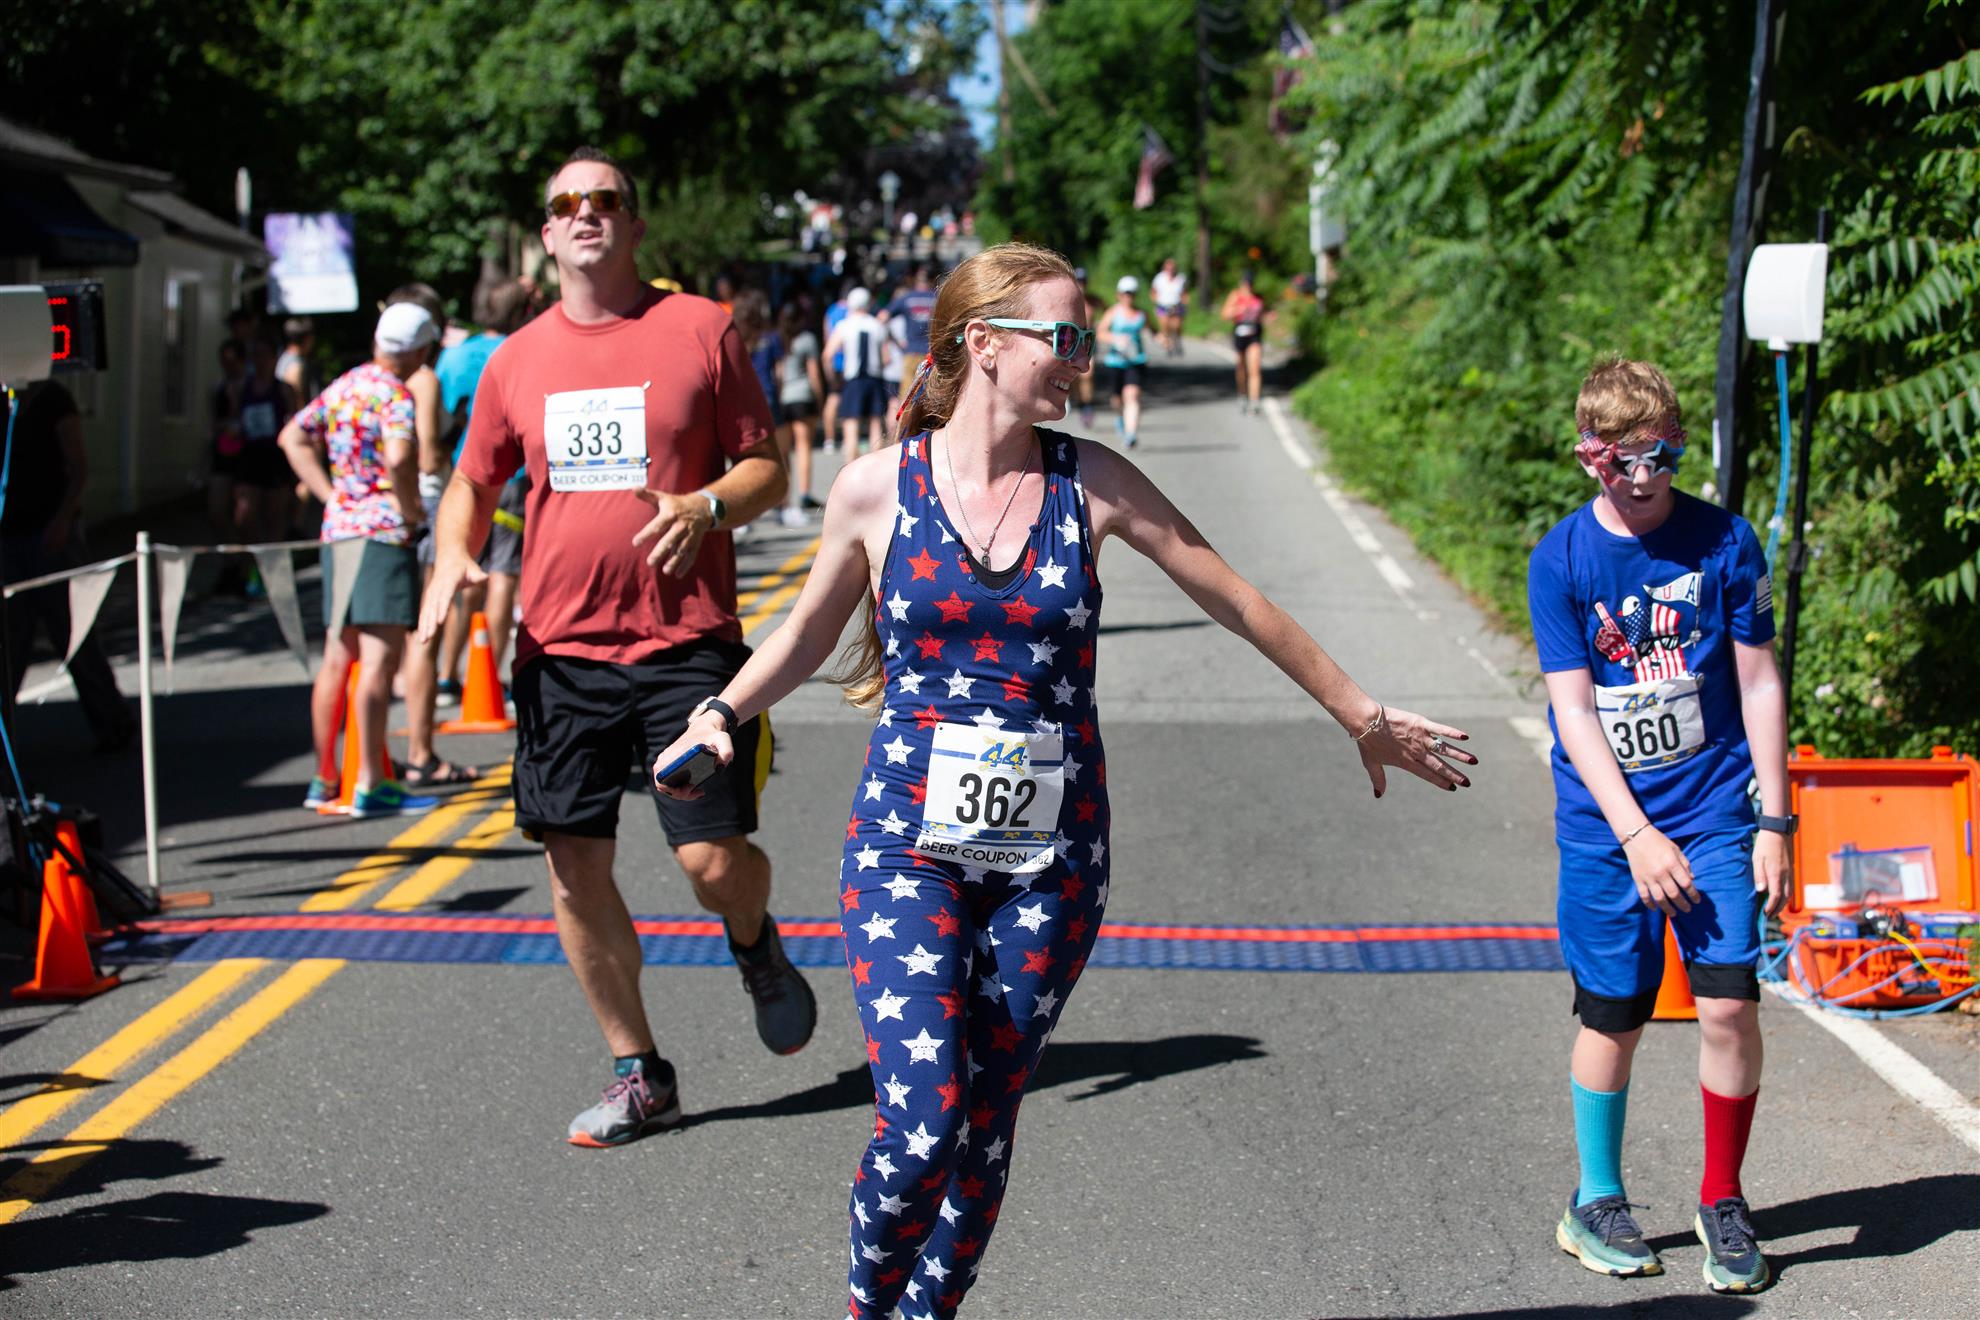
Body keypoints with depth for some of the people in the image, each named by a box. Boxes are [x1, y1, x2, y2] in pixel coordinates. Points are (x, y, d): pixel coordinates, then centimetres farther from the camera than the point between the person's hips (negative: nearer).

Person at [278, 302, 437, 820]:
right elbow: (398, 457, -28)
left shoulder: (341, 388, 14)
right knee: (379, 659, -8)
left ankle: (324, 781, 17)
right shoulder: (396, 395, -11)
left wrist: (330, 495, 14)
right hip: (383, 532, -8)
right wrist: (411, 507, -12)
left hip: (337, 529, 8)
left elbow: (293, 437, 21)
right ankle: (370, 785, -10)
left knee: (338, 657, 13)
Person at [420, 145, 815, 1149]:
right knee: (575, 867, 3)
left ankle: (755, 945, 29)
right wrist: (452, 556, -1)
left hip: (686, 643, -3)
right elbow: (472, 483, 19)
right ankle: (638, 1074, 20)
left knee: (712, 859, -8)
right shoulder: (517, 360, 9)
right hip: (561, 648, 3)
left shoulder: (699, 331, 0)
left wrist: (705, 506, -17)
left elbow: (767, 468, 3)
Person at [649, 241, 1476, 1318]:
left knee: (986, 1122, 7)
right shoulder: (877, 488, -2)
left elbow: (1239, 605, 9)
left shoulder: (1092, 483, 0)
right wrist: (721, 714, -1)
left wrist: (1365, 719, 15)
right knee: (920, 1128, -12)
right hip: (908, 843, -2)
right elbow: (809, 631, 15)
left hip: (1051, 857, 2)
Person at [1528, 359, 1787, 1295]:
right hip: (1605, 827, 0)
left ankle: (1722, 1203, 12)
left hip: (1714, 815, 1)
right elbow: (1574, 709, -8)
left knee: (1729, 1005, -7)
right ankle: (1597, 1202, 25)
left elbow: (1758, 682, 2)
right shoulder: (1560, 561, -5)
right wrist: (1637, 835, -15)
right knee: (1611, 1018, 6)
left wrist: (1774, 822, 0)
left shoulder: (1724, 542, -3)